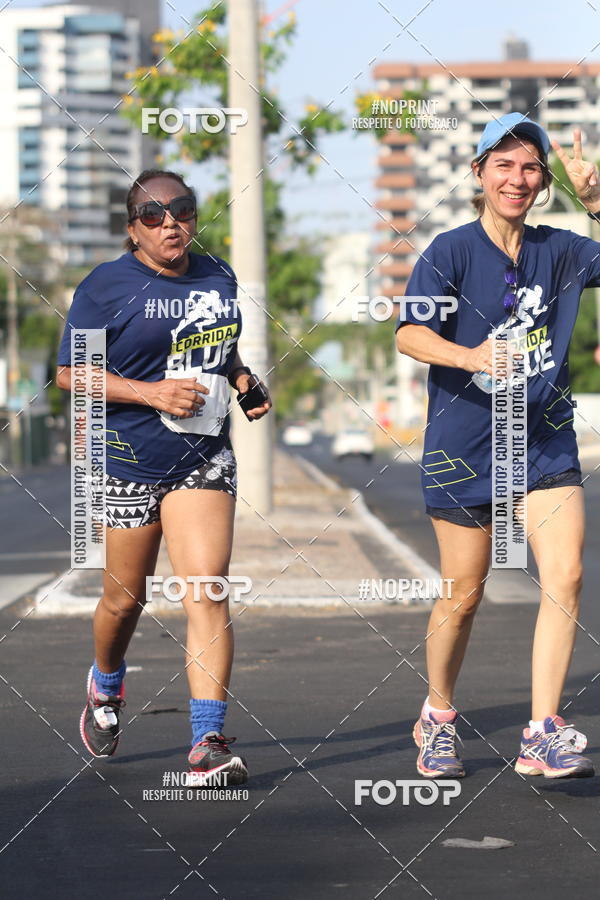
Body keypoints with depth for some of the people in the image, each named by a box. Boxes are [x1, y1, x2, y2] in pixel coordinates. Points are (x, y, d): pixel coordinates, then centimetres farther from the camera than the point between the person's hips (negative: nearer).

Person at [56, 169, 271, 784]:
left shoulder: (219, 278, 11)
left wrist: (243, 381, 6)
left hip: (204, 457, 2)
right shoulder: (105, 287, -5)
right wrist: (150, 393, -17)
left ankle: (209, 740, -15)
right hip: (127, 461, -2)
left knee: (206, 591, -12)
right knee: (125, 597, 9)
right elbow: (69, 373, -6)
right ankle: (105, 686, 42)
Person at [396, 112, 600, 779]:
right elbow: (409, 332, -16)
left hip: (546, 442, 3)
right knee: (463, 595, 5)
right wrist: (470, 357, -35)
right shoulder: (452, 251, -6)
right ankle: (438, 716, 30)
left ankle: (543, 735, -11)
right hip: (464, 445, -3)